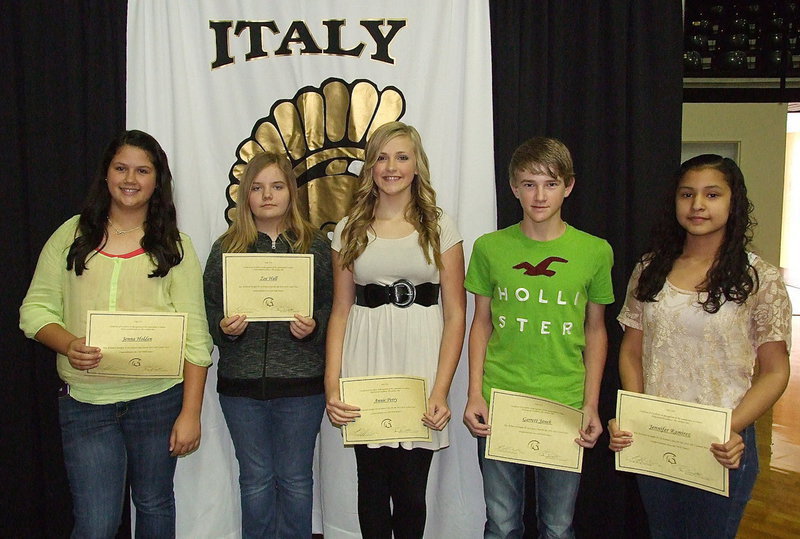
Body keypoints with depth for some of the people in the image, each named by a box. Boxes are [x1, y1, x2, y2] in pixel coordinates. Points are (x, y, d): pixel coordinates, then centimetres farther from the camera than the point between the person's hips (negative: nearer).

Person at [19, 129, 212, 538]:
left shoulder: (174, 247, 1)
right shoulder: (72, 236, 5)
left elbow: (194, 336, -2)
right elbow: (35, 308, 6)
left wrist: (191, 413, -7)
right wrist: (68, 344, -16)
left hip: (158, 399, 0)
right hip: (85, 401, 0)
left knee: (154, 504, 17)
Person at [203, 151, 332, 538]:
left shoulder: (315, 245, 3)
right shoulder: (226, 248, 6)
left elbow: (332, 307, 3)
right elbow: (209, 311, 8)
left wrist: (312, 327, -17)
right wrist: (224, 328, -13)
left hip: (301, 380, -1)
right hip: (242, 381, 1)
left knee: (295, 478, 10)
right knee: (255, 478, 12)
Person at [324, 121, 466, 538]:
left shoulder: (440, 227, 3)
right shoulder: (350, 230, 8)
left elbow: (455, 315, -1)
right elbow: (340, 311, 6)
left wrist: (441, 391, -10)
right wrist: (332, 384, -4)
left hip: (420, 361, -1)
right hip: (366, 365, 1)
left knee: (410, 488, 4)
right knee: (372, 484, 7)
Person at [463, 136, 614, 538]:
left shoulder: (595, 251, 0)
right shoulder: (490, 247, 1)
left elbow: (595, 330, 7)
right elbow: (482, 324, 7)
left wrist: (591, 404, 2)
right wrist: (475, 395, 0)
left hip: (566, 406, 0)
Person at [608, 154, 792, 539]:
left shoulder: (759, 279, -8)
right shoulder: (650, 270, 2)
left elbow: (774, 371, -7)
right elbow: (631, 352, 5)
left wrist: (732, 428, -21)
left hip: (721, 448, -3)